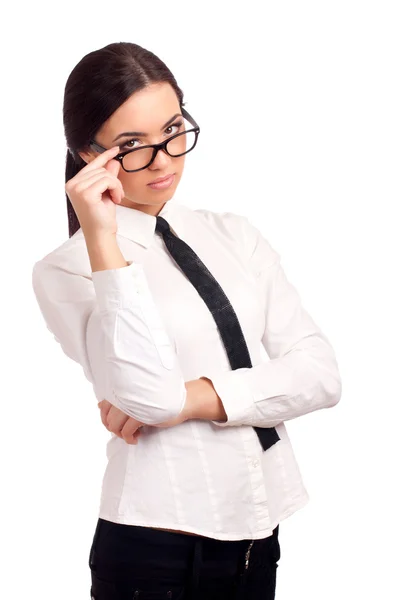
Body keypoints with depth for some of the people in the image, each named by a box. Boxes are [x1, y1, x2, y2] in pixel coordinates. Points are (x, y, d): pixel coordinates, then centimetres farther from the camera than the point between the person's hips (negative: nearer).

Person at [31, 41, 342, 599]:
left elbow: (322, 374, -3)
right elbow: (152, 395, -22)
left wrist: (198, 397, -16)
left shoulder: (233, 234, 6)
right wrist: (103, 242, -22)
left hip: (258, 532, 4)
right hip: (156, 549, -4)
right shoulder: (66, 270, -6)